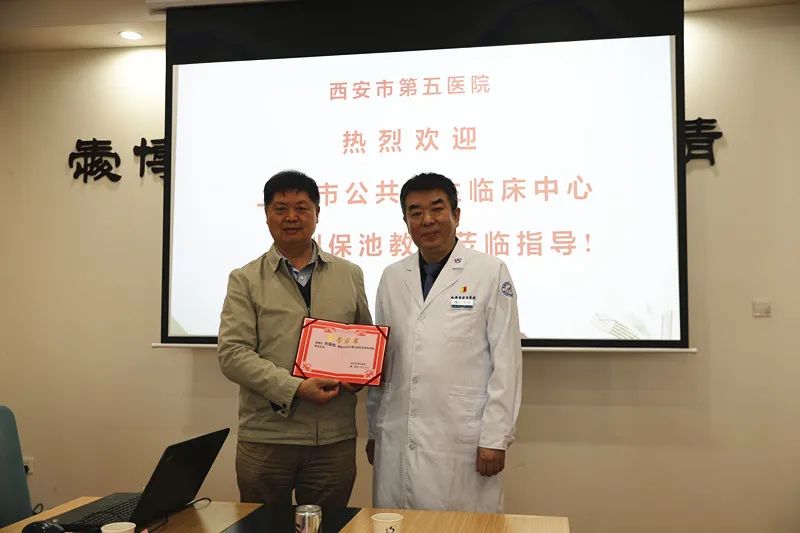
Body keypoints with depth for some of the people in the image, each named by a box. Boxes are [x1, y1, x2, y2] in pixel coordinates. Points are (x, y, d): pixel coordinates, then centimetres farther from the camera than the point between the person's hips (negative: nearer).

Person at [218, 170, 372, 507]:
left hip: (334, 438, 2)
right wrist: (295, 388, -17)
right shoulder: (245, 280, 2)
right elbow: (232, 353, -6)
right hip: (265, 439, -1)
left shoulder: (350, 275, 10)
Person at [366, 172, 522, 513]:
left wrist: (495, 438, -8)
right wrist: (374, 431, 14)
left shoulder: (491, 273, -3)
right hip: (397, 442, 4)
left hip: (462, 443, -4)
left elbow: (506, 359, -5)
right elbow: (380, 358, 14)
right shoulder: (392, 277, 9)